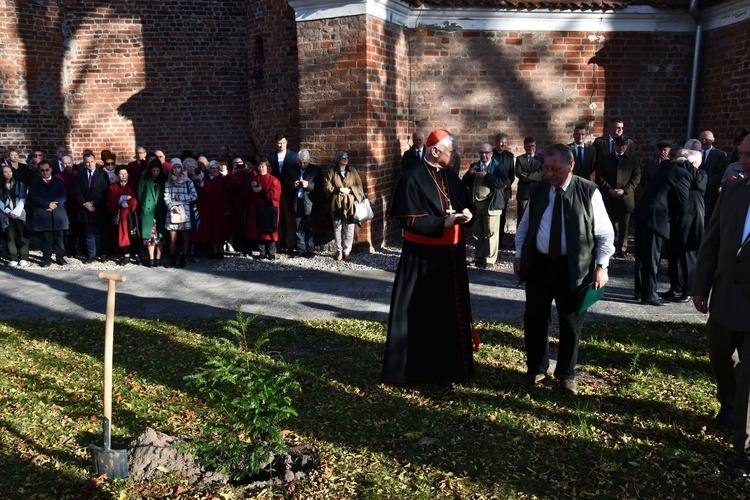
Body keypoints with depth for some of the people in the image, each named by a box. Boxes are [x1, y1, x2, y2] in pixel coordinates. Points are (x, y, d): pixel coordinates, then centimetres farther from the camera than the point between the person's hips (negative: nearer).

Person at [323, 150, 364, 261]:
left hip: (350, 205, 1)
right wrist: (338, 190, -13)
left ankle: (347, 251, 10)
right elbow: (327, 186, 0)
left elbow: (359, 186, 6)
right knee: (337, 228, 4)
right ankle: (339, 251, 15)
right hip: (336, 205, -1)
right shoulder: (332, 171, 4)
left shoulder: (353, 171, 7)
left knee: (349, 229, 0)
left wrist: (349, 190, -10)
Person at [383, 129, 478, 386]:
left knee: (451, 312, 11)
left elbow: (467, 204, 17)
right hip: (423, 258, -7)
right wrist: (446, 222, -22)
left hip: (451, 255, 7)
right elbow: (409, 220, -18)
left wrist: (467, 213, -8)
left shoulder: (451, 177, 9)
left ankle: (447, 366, 23)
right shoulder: (413, 179, -13)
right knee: (419, 314, 2)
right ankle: (413, 366, 16)